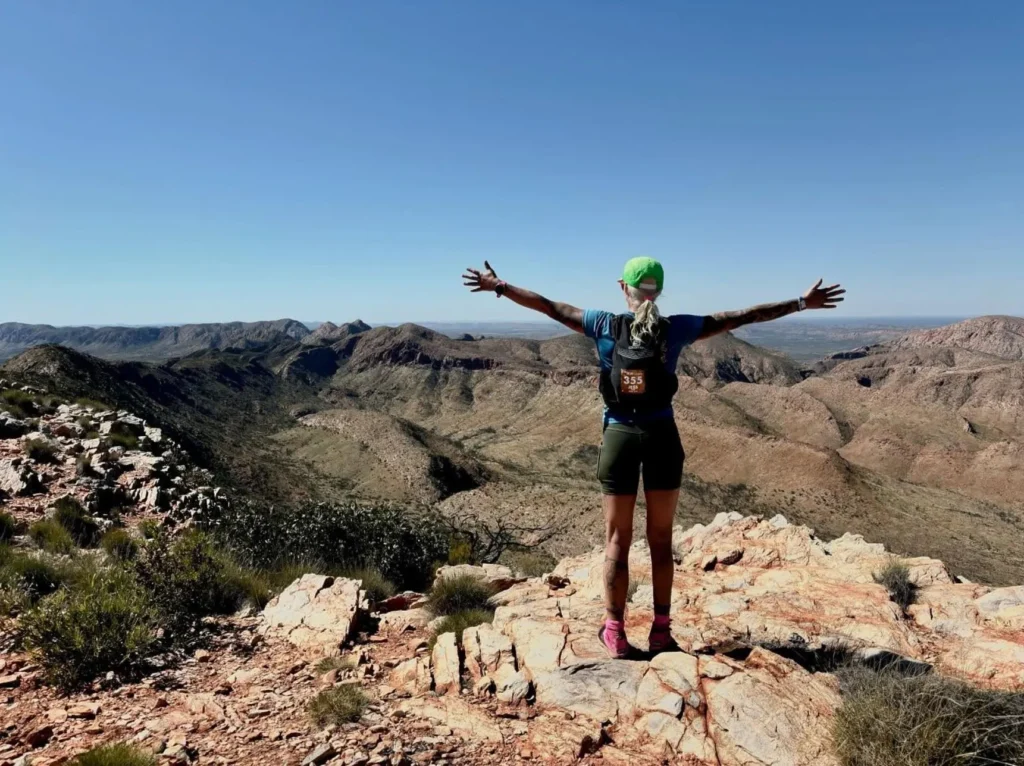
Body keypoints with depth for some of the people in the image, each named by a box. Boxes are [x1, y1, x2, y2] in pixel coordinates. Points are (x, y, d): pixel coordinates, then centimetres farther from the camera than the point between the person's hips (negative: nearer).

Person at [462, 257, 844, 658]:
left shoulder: (605, 325, -3)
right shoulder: (677, 328, -1)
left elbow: (550, 306, 4)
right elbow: (741, 317, 4)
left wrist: (498, 286, 15)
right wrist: (802, 303, 13)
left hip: (620, 437, -1)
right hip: (662, 438, 1)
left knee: (618, 540, 10)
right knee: (660, 538, 13)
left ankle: (615, 631, 13)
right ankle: (661, 629, 20)